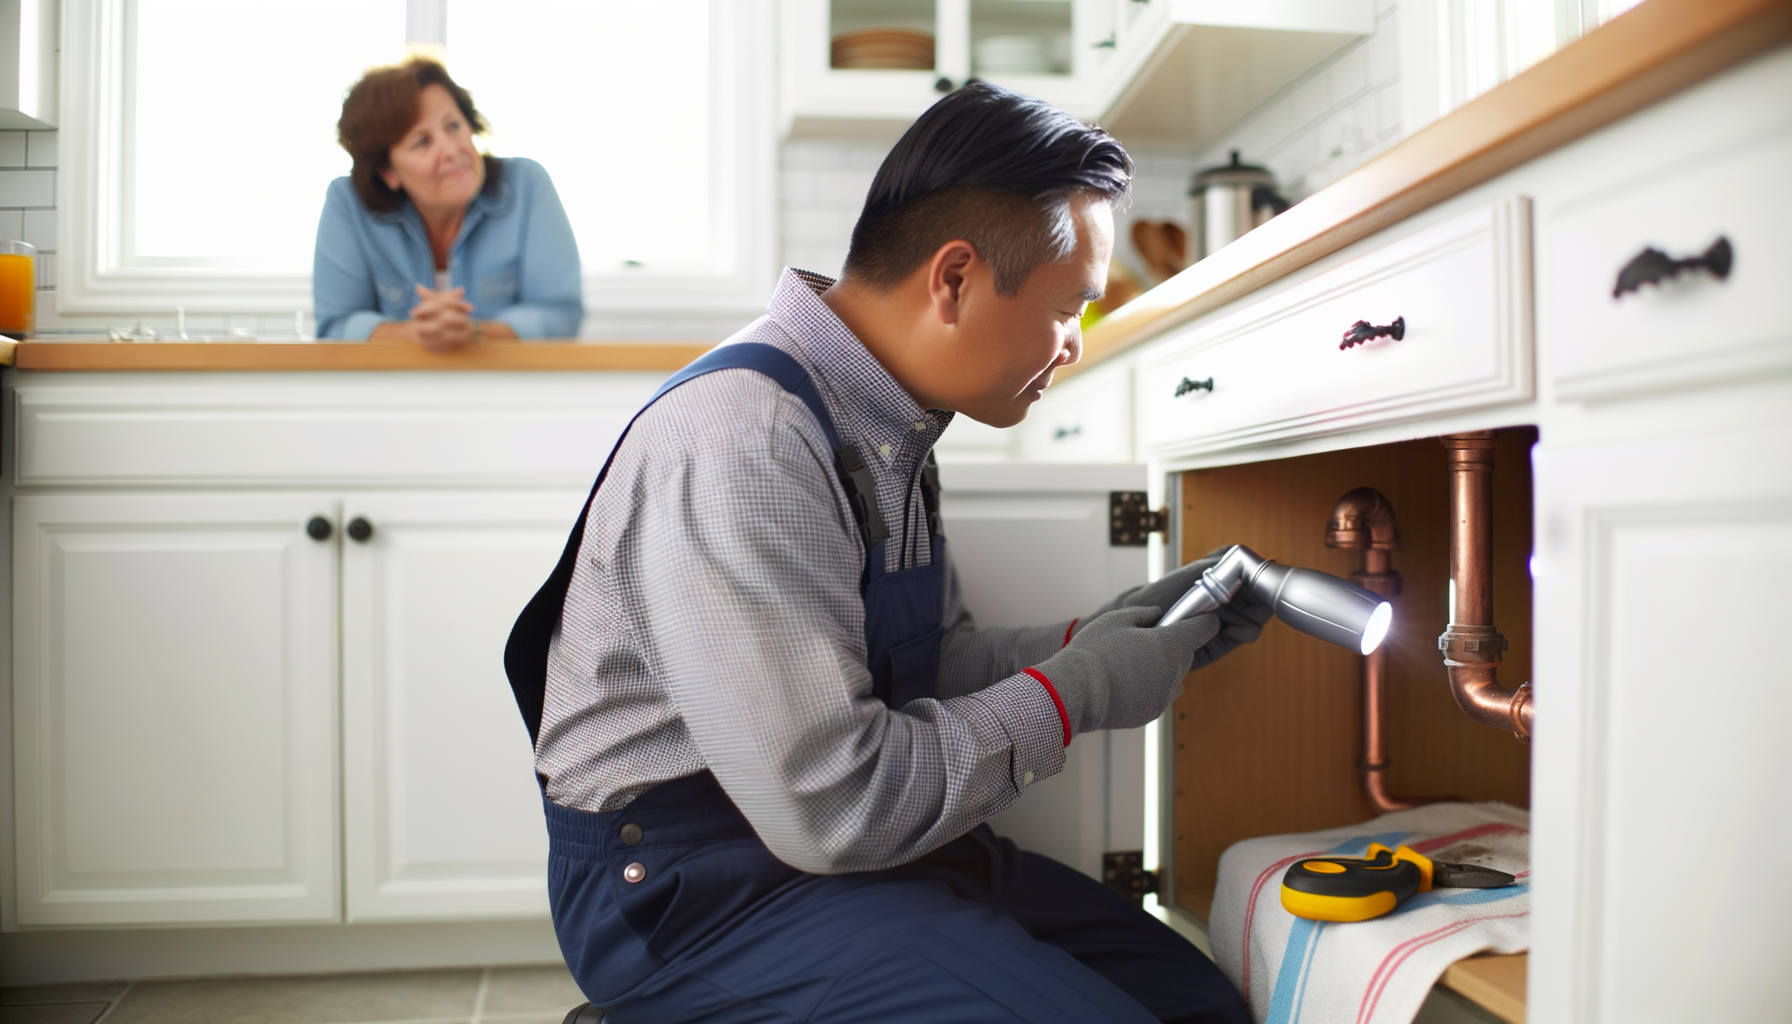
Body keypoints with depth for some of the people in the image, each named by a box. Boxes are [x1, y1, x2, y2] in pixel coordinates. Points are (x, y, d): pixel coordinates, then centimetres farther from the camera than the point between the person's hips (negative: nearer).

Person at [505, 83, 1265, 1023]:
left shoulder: (887, 426, 7)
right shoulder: (740, 441, -24)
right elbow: (829, 806, -26)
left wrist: (1096, 640, 2)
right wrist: (1074, 693, -15)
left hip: (864, 835, 9)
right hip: (700, 883, -8)